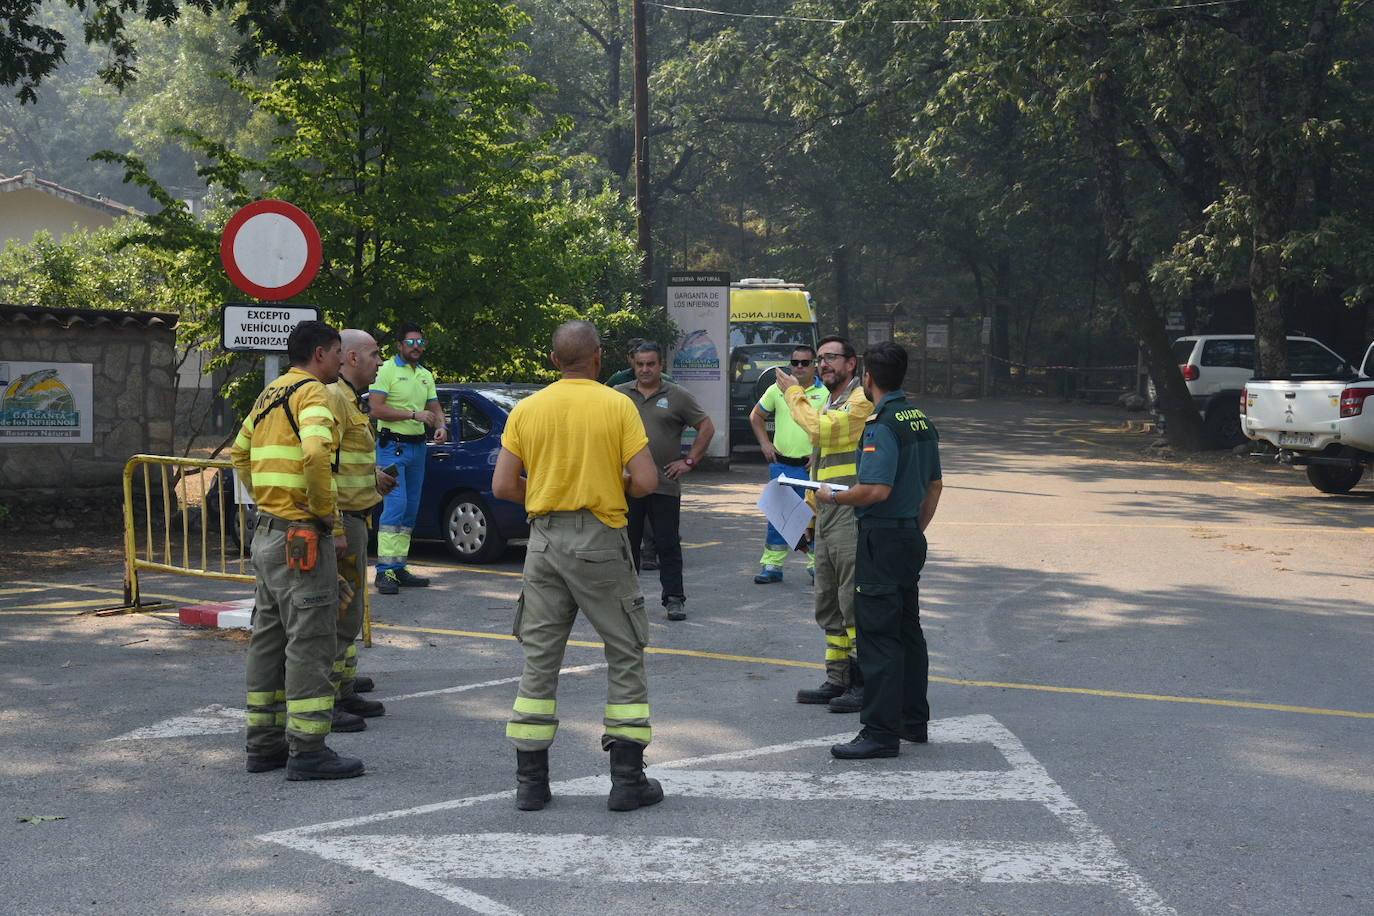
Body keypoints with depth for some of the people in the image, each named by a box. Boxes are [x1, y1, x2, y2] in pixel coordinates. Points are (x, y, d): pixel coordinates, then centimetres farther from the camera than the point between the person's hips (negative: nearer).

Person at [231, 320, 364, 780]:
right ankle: (307, 750, -3)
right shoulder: (313, 393, -12)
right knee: (309, 643, -5)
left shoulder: (269, 395, 16)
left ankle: (264, 743, 20)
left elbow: (240, 454, 23)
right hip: (303, 536, -9)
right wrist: (329, 519, -17)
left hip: (267, 533, 9)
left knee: (269, 639, 14)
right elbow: (316, 455, -27)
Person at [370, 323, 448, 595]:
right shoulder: (386, 370, -7)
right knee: (395, 506, -17)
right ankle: (385, 570, -17)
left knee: (410, 509, 8)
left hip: (417, 448, 8)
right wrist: (414, 414, -19)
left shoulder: (426, 375, 17)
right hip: (392, 446, -8)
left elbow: (435, 408, 21)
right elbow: (376, 409, -16)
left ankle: (398, 568, 13)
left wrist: (441, 426, -2)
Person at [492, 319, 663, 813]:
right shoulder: (617, 407, -6)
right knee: (625, 657, 8)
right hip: (601, 540, -3)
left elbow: (503, 485, 0)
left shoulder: (527, 409, 2)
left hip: (545, 539, 3)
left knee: (539, 659, 10)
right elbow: (646, 481, -10)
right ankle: (627, 779, 6)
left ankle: (530, 781, 11)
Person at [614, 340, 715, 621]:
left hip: (665, 485, -2)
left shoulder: (678, 396, 3)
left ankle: (674, 599, 7)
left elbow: (706, 427, 6)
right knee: (627, 543, 7)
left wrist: (689, 461, -1)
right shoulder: (619, 395, 8)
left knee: (668, 545, 1)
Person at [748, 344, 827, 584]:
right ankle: (771, 566, 9)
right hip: (781, 464, 2)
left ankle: (816, 565, 11)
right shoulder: (777, 390, 7)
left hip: (811, 467, -2)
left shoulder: (825, 393, 0)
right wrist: (765, 444, 9)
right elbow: (756, 416, 19)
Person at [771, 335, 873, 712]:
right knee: (829, 605, 14)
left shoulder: (862, 400, -9)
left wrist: (794, 394, -11)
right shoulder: (829, 403, 23)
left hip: (852, 515, -10)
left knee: (854, 603, -9)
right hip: (827, 515, 10)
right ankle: (837, 679, 21)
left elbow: (822, 429, -25)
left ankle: (866, 684, -3)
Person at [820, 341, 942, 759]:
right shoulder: (922, 421, 11)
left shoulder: (882, 425, -18)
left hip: (882, 537, -9)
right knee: (908, 631, 16)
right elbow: (935, 485, 17)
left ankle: (881, 732, -5)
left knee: (878, 636, -6)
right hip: (911, 537, 9)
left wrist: (832, 497, -11)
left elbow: (876, 489, -26)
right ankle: (913, 720, 25)